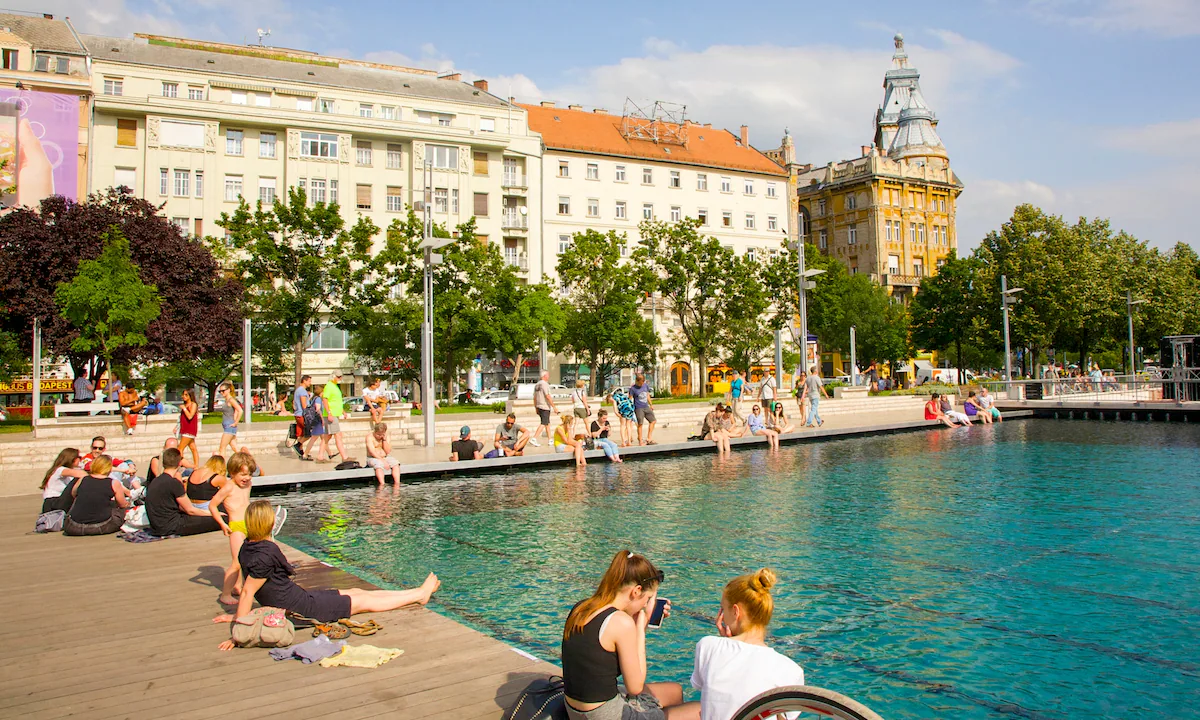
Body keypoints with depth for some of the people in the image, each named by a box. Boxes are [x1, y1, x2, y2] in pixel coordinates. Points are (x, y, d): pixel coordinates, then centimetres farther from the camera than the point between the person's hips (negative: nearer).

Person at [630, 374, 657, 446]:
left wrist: (651, 405, 23)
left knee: (653, 421, 6)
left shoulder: (646, 386, 6)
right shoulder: (633, 388, -10)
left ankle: (649, 439, 12)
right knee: (640, 424, -6)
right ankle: (640, 441, 1)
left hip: (646, 407, 7)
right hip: (638, 408, -7)